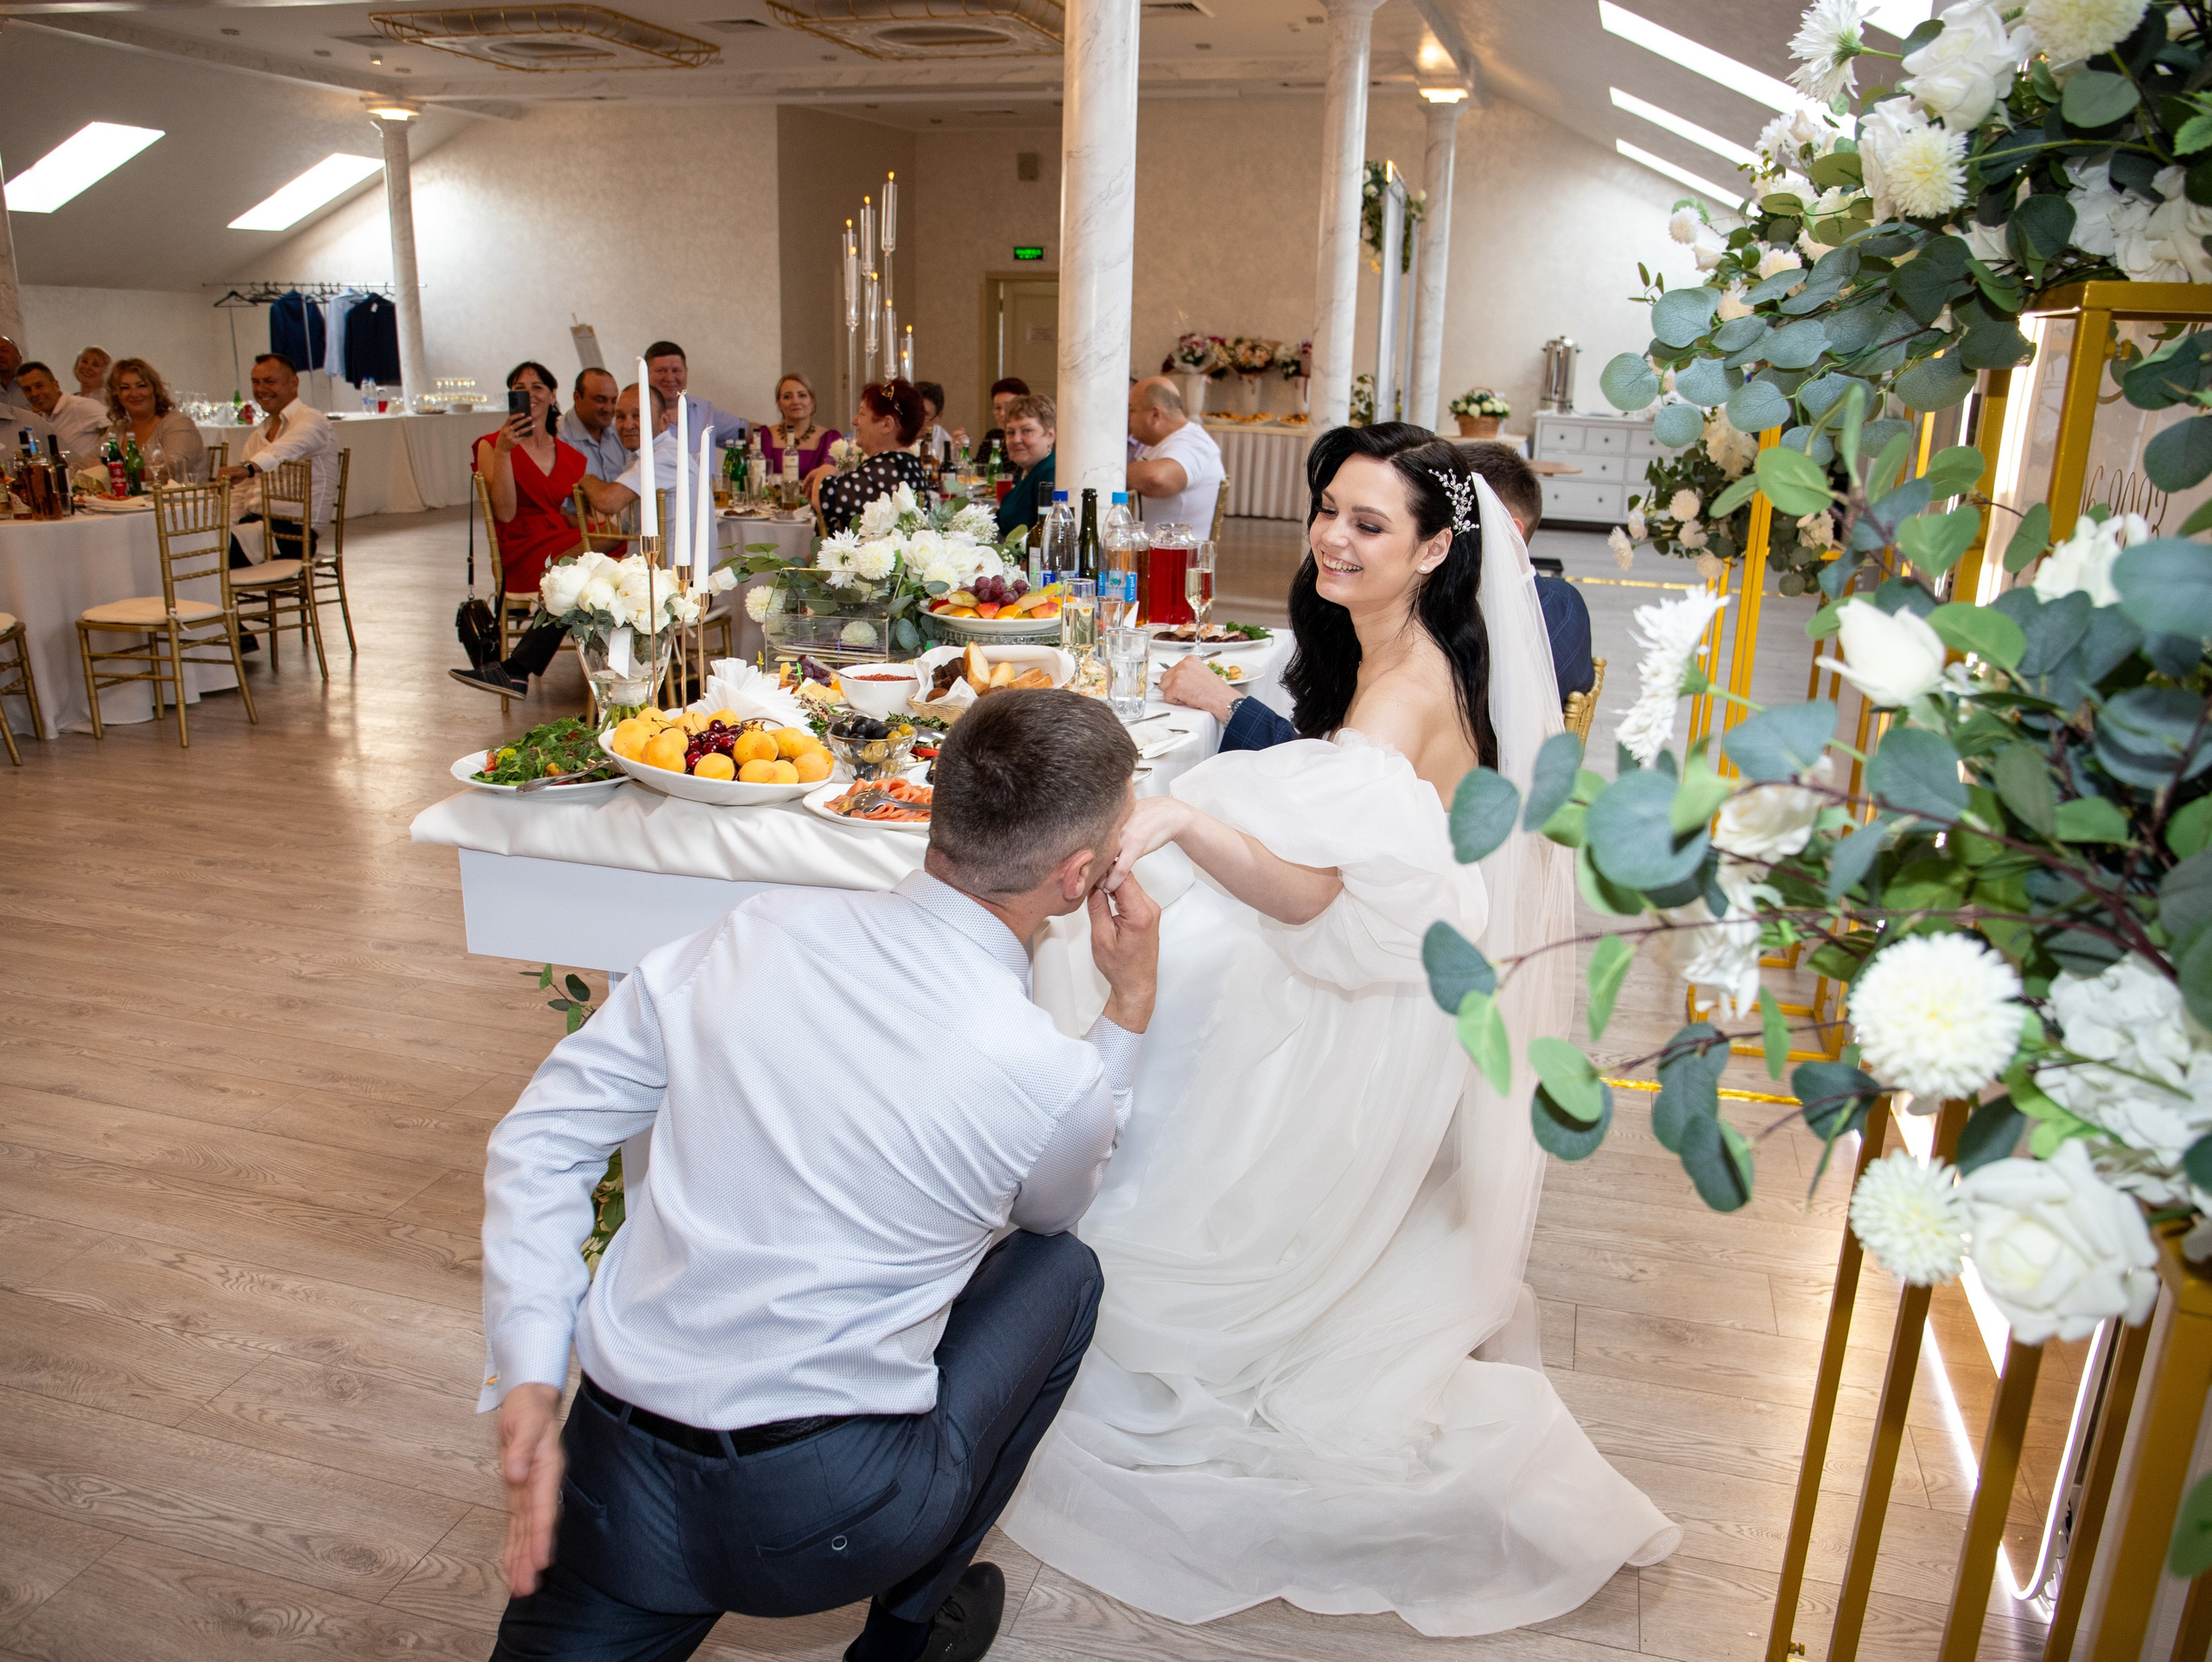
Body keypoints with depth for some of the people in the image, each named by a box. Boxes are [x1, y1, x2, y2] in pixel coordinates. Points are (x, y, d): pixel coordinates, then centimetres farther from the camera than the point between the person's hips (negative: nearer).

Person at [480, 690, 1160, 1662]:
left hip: (617, 1470, 5)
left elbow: (540, 1140, -2)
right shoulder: (1056, 1079, -15)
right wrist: (1130, 1008, 10)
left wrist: (528, 1383, -2)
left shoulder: (758, 929, -5)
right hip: (830, 1522, -5)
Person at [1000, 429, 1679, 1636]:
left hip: (1367, 1027, -9)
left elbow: (1312, 890, -38)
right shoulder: (1405, 663, 4)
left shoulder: (1404, 690, -26)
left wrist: (1183, 817, -50)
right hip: (1367, 993, 9)